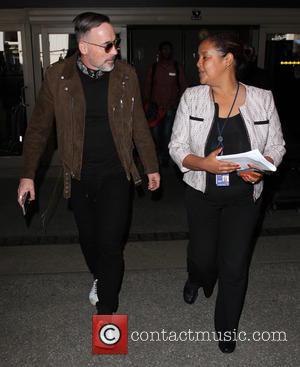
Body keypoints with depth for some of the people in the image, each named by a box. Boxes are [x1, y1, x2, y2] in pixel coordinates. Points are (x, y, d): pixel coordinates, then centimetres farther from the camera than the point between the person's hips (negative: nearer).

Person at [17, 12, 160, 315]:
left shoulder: (126, 75, -5)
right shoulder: (57, 77, -8)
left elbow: (139, 125, 5)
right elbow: (38, 128, 0)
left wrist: (152, 167, 8)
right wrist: (28, 175, -2)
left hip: (115, 175, -1)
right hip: (79, 176, 1)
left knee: (110, 244, -5)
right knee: (88, 239, 17)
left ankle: (106, 311, 14)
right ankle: (100, 278, 48)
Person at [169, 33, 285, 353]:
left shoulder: (262, 99, -6)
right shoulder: (192, 97, -5)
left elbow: (276, 146, 1)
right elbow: (177, 146, -5)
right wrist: (203, 163, -24)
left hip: (243, 197, -1)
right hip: (202, 193, 1)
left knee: (234, 266, 4)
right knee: (202, 255, 15)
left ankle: (226, 328, 31)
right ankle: (197, 278, 56)